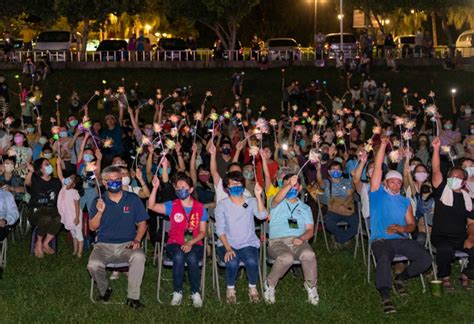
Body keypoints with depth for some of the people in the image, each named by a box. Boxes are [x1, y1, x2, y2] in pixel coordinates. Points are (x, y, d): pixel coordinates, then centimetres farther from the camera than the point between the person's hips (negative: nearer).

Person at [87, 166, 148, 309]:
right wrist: (100, 212, -13)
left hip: (127, 244, -1)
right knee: (93, 265, -30)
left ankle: (133, 297, -20)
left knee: (139, 256, -34)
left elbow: (142, 223, 7)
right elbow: (93, 227, 4)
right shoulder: (99, 201, 8)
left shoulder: (133, 199, 6)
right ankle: (104, 290, 4)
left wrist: (137, 240, -10)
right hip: (104, 245, 1)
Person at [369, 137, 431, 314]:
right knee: (384, 259, -37)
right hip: (381, 240, -4)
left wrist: (402, 228, -9)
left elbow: (412, 224, 15)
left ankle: (400, 278, 7)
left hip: (401, 239, 4)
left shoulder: (405, 202, 23)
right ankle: (386, 298, -38)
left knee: (425, 258, -19)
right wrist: (383, 146, 2)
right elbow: (377, 168, 4)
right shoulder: (378, 194, 12)